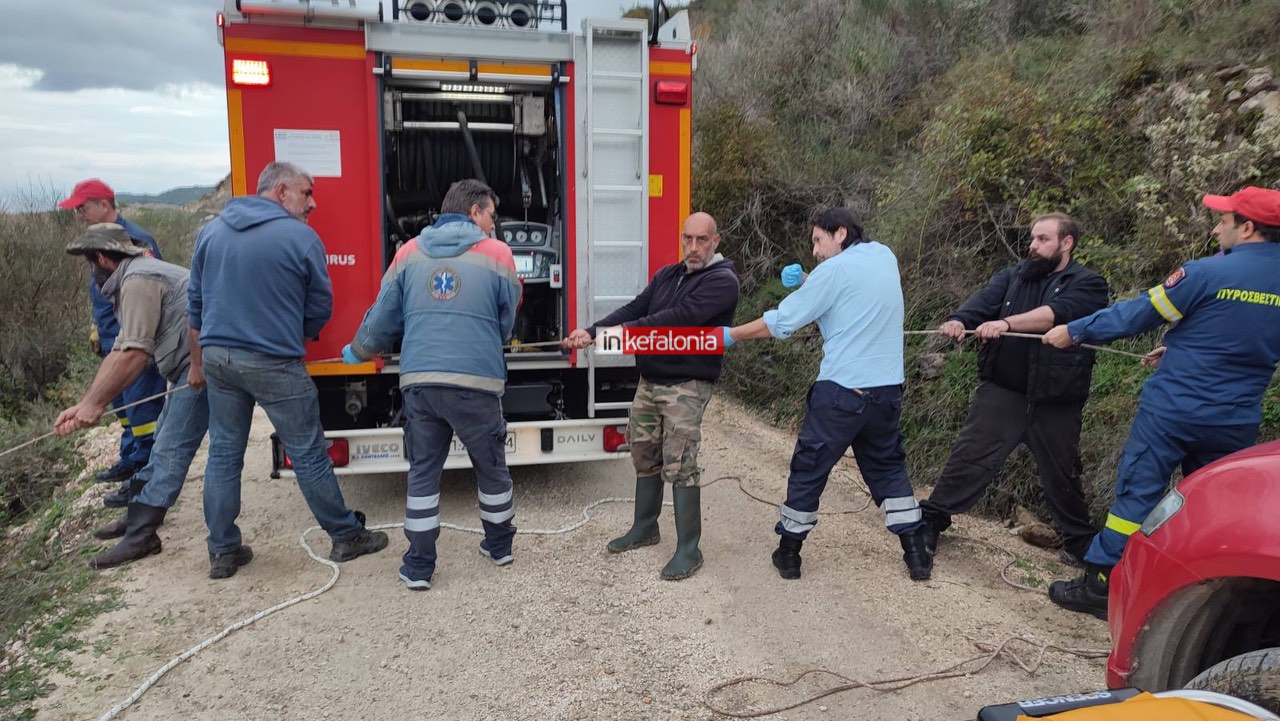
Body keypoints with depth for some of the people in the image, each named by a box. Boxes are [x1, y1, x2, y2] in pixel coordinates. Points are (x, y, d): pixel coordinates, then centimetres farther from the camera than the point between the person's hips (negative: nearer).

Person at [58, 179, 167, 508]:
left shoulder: (135, 240, -19)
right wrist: (98, 330, 24)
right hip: (114, 342, 10)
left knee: (141, 409, -4)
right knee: (122, 405, 20)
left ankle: (144, 478, 3)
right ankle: (129, 460, 35)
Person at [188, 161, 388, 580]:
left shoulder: (211, 231, 9)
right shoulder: (301, 237, -8)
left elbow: (195, 302, 13)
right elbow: (320, 309, -2)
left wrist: (197, 362, 22)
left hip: (218, 357, 6)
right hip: (274, 364, -5)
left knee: (223, 455, 14)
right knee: (308, 455, 4)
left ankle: (222, 552, 22)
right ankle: (346, 537, 17)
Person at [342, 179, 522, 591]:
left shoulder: (410, 252, 9)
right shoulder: (496, 254, 2)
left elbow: (382, 318, 9)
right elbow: (506, 325, 9)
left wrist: (358, 352, 29)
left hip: (418, 381, 2)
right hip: (477, 382, -2)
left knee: (423, 472, 13)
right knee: (491, 467, 16)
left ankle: (418, 566, 16)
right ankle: (500, 546, 33)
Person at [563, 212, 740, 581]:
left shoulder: (722, 280, -11)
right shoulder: (667, 275, 13)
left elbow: (679, 317, -24)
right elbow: (635, 309, 4)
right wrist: (592, 331, -12)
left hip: (687, 386, -7)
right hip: (649, 381, 7)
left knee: (679, 465, -10)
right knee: (645, 457, 15)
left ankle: (688, 550, 2)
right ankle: (645, 528, 33)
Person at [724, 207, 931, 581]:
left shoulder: (835, 270, -9)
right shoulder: (885, 257, 10)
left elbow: (782, 321, -8)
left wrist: (731, 335, 3)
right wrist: (805, 281, 5)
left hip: (841, 392, -6)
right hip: (888, 391, 6)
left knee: (808, 469, 8)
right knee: (889, 468, 21)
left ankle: (789, 553, 18)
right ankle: (917, 554, 21)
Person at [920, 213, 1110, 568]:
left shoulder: (1087, 284, -1)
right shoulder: (1012, 277, 9)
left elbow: (1057, 313, -22)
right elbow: (983, 300, -10)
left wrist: (1007, 322, -35)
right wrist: (959, 320, -32)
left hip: (1055, 402, -2)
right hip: (1002, 391, 2)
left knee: (1062, 474, 12)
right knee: (969, 455, -3)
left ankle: (1080, 543, 32)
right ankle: (932, 519, 7)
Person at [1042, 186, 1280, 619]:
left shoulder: (1210, 273, -14)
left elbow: (1137, 314, -8)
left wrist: (1074, 331, 3)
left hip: (1173, 411, -5)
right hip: (1236, 423, 5)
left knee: (1136, 493, 2)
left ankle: (1099, 586, 6)